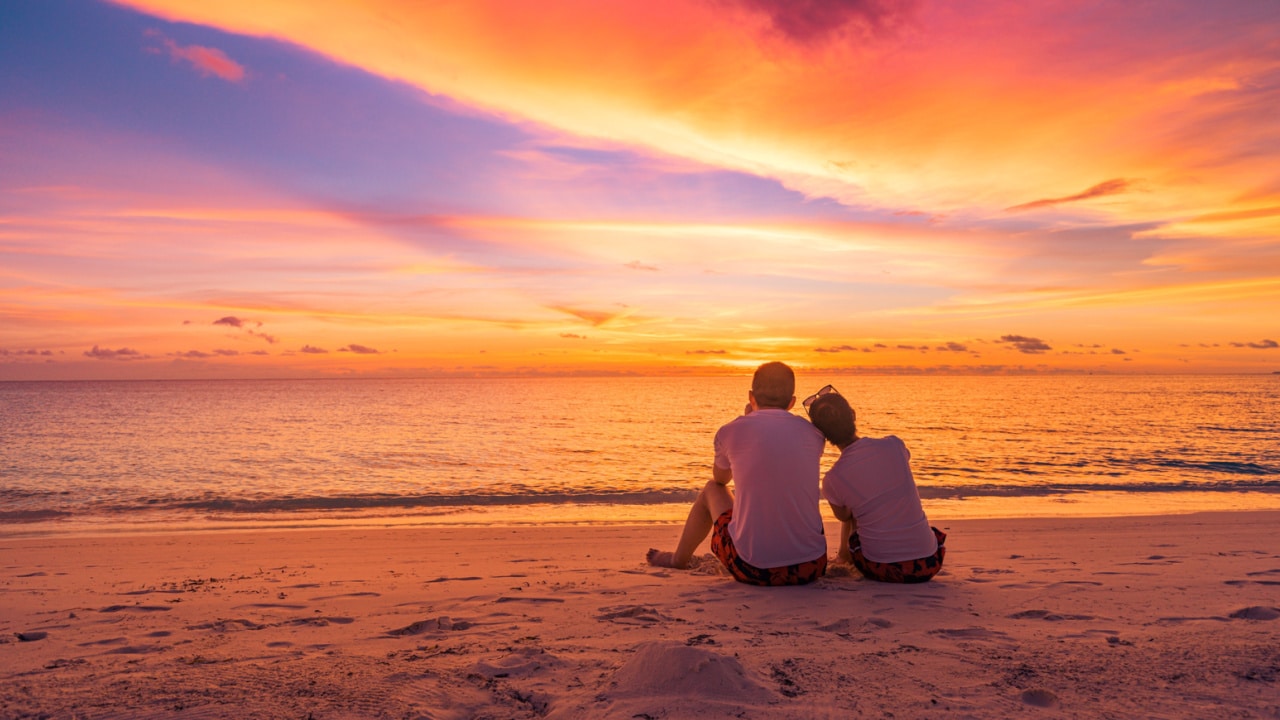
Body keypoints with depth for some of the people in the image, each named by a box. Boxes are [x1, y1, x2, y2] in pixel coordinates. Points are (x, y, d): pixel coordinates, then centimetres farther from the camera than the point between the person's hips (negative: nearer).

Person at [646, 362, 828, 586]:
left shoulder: (731, 431, -4)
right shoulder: (813, 434, 2)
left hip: (753, 569, -2)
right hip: (812, 568, 2)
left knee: (712, 489, 25)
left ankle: (679, 559, 47)